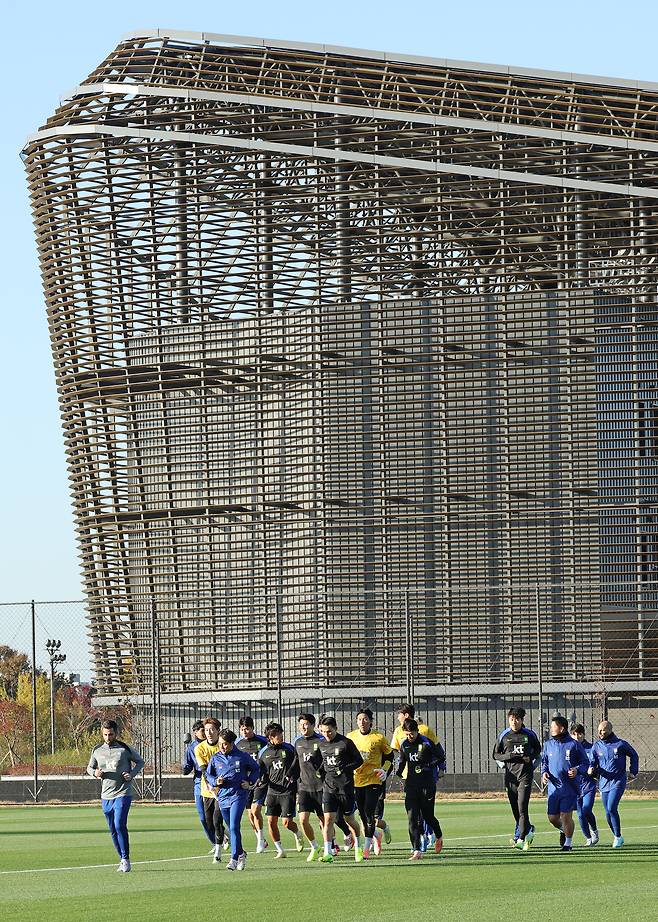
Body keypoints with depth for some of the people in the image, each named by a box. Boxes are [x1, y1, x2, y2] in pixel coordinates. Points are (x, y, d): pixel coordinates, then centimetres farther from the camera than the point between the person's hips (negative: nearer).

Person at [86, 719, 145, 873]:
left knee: (119, 825, -18)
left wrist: (132, 774, -8)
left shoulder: (125, 749, -3)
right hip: (106, 796, 5)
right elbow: (89, 767, 19)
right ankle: (122, 860, 20)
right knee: (113, 830, 8)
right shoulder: (97, 750, 7)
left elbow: (140, 761, 9)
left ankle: (125, 859, -9)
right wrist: (95, 772, -4)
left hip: (123, 794, -5)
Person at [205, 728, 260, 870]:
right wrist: (215, 781, -5)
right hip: (223, 797, 4)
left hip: (238, 795, -4)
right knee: (231, 829, 13)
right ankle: (241, 854, 32)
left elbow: (255, 769, 13)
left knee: (234, 827, -16)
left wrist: (250, 782, -1)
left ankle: (234, 859, -16)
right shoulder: (215, 758, 5)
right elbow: (207, 774, 15)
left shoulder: (242, 757, -2)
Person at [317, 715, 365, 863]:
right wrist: (320, 770, 5)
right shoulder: (321, 744, 8)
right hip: (329, 786, 4)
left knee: (349, 819, 8)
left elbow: (359, 760, -3)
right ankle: (328, 853, -12)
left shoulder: (346, 743, -8)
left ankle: (358, 846, 33)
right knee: (328, 819, -9)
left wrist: (344, 769, -16)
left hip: (345, 786, -4)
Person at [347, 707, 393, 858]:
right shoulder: (350, 737, 5)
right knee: (362, 815, 9)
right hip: (356, 780, 4)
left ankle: (366, 848, -6)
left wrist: (385, 770, -5)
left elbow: (389, 755, 9)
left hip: (373, 780, -4)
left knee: (369, 813, -13)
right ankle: (376, 834, 37)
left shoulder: (379, 737, -3)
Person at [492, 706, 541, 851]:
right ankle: (529, 829, 32)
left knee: (522, 808, -13)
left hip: (525, 775, -3)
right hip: (510, 775, 3)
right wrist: (508, 756, -8)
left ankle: (521, 838, -14)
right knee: (515, 809, 7)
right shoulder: (503, 736, 6)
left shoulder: (530, 735, 4)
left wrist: (531, 758, -2)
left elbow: (538, 750, 19)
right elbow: (495, 755, 11)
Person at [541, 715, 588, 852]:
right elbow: (544, 762, 20)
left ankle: (568, 842, 12)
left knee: (566, 816, -7)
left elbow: (584, 762, 3)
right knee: (552, 818, 4)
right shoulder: (548, 744, 9)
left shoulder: (573, 744, -4)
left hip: (569, 787, -4)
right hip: (553, 787, 4)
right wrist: (544, 773, 0)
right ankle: (563, 830, 37)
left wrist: (576, 770, -17)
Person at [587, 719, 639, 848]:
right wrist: (591, 770, -17)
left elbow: (634, 756, 11)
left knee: (612, 808, -18)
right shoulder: (596, 747, 5)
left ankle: (618, 837, -7)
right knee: (608, 813, 6)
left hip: (618, 783, -4)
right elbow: (592, 762, 6)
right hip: (604, 783, 4)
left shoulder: (621, 744, -4)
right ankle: (617, 837, 22)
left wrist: (633, 772, 6)